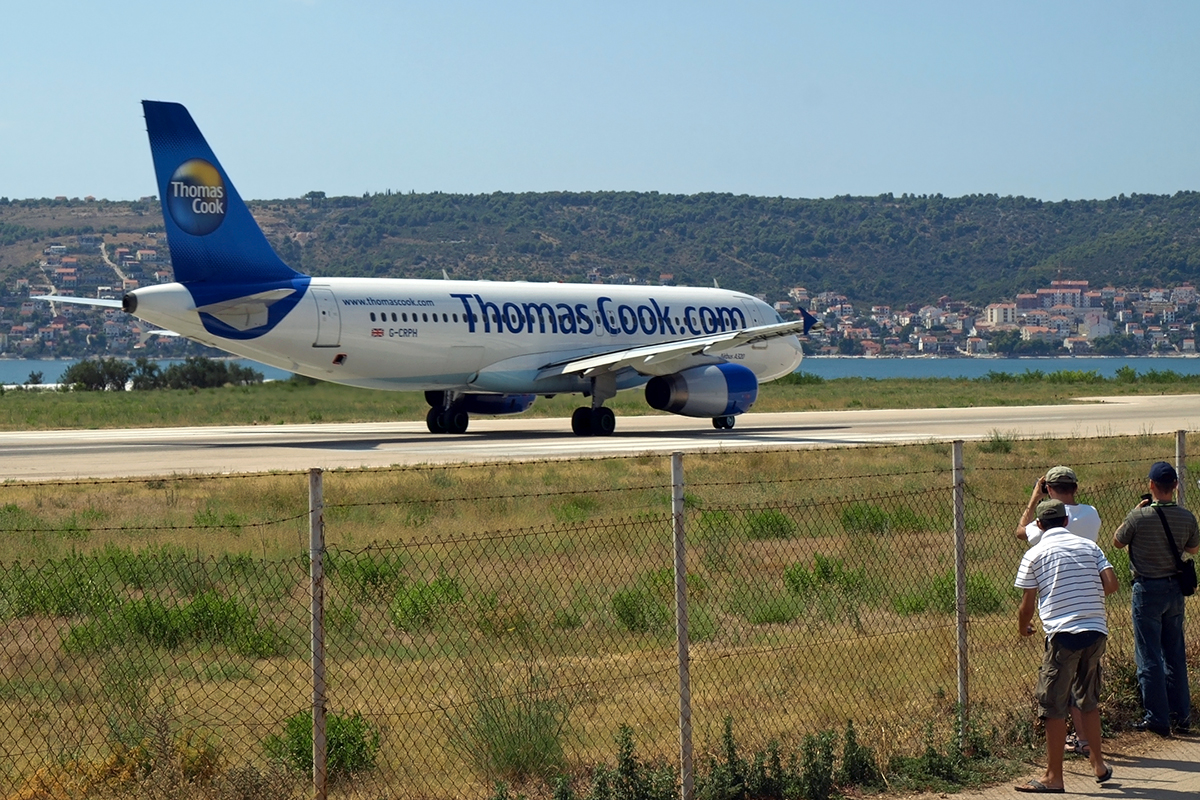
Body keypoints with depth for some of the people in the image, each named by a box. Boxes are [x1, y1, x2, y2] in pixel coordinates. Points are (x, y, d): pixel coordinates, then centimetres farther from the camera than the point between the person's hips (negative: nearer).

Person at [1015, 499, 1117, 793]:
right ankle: (1099, 765, 28)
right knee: (1089, 700, 21)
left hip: (1063, 634, -5)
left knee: (1053, 705, 1)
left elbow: (1027, 605, 0)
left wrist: (1023, 626, 21)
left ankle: (1053, 777, 3)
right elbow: (1111, 583, -1)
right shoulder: (1089, 546, 10)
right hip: (1096, 632, 5)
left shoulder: (1035, 554, 0)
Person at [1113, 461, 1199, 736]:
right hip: (1175, 589, 5)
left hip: (1148, 590, -5)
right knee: (1175, 655, 15)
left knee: (1149, 657, 2)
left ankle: (1157, 719, 2)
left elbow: (1117, 542, -1)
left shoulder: (1140, 516, -18)